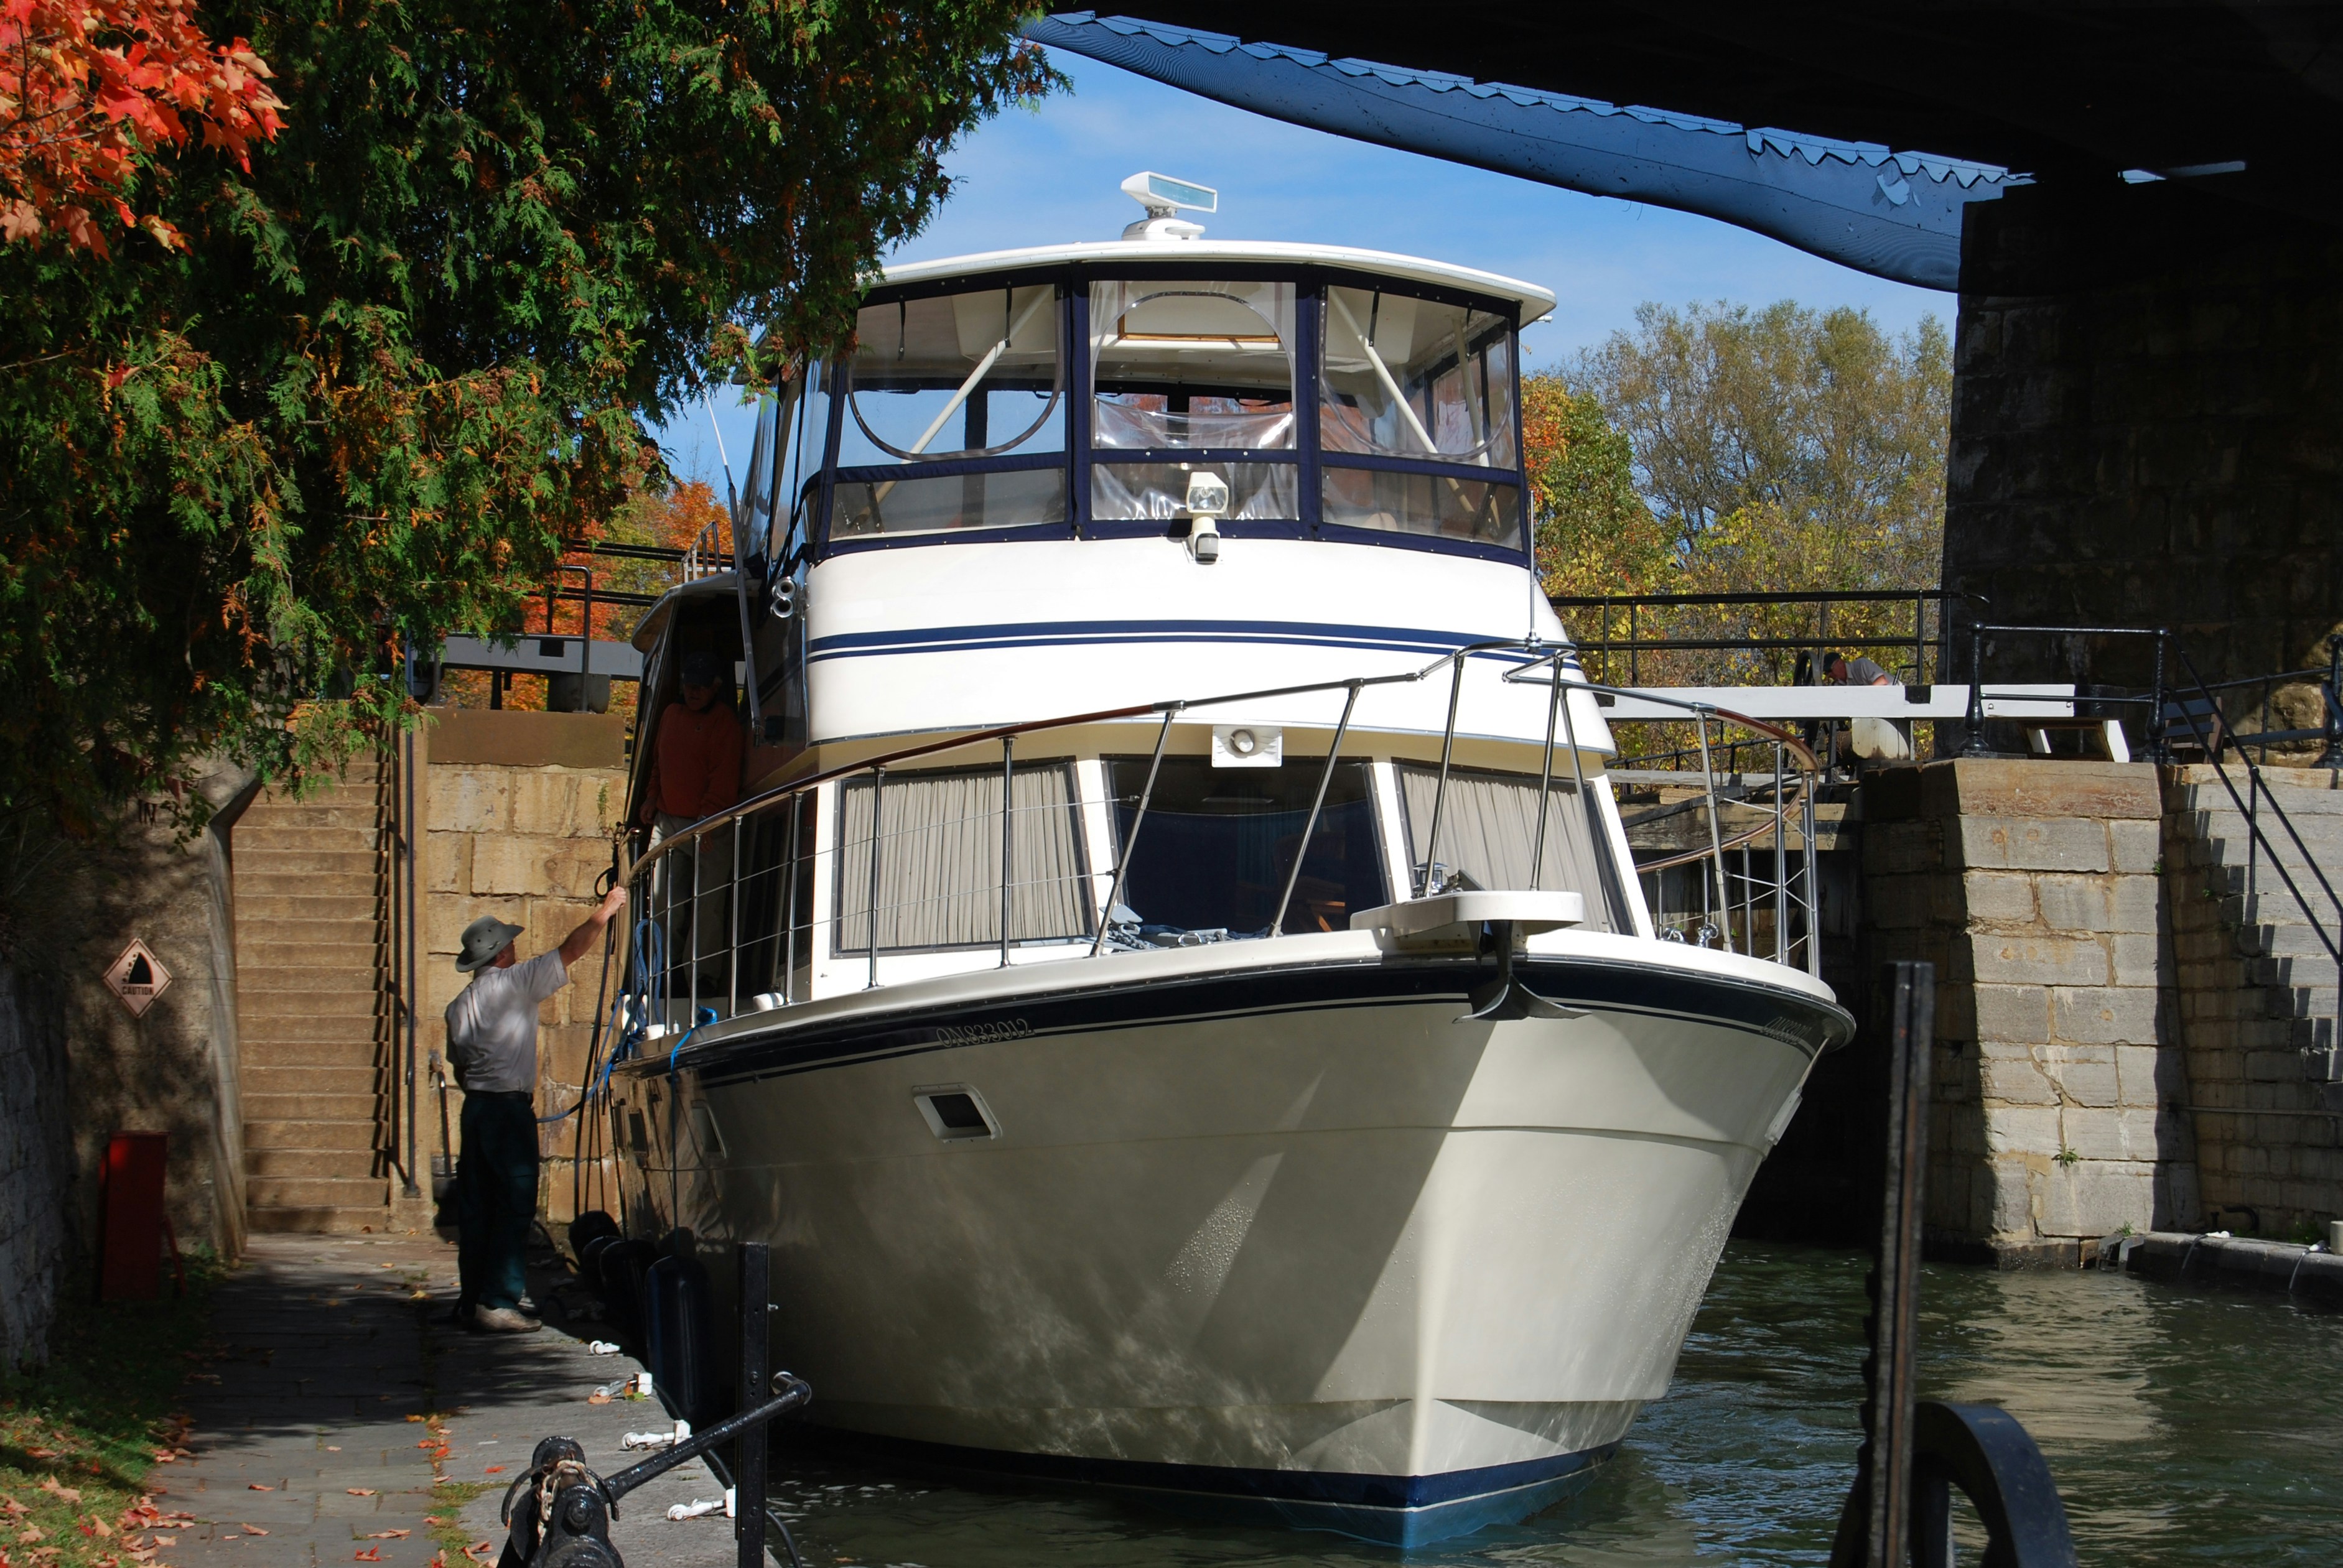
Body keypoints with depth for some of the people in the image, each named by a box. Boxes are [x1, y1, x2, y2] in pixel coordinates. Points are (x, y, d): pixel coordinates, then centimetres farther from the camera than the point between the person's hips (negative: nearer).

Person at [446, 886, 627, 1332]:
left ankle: (472, 1300, 13)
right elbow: (571, 951, -5)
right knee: (514, 1205, -6)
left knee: (476, 1207, 10)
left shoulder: (459, 1005, 12)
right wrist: (605, 912, 7)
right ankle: (499, 1303, -11)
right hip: (510, 1107, -7)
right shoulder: (515, 982, -8)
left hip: (475, 1107, 7)